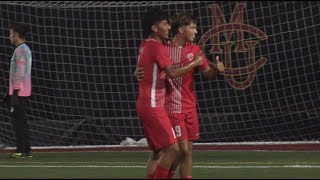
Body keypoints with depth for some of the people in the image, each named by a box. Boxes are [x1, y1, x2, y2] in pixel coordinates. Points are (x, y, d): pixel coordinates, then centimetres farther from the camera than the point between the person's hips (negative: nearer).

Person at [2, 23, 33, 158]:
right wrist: (11, 91, 24)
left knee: (18, 120, -8)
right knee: (21, 121, 12)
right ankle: (26, 150, 13)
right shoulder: (26, 49, 18)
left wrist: (15, 91, -20)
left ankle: (21, 150, -10)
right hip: (24, 91, 10)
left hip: (19, 91, -10)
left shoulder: (20, 50, -12)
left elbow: (20, 72, -19)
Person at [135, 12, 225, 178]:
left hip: (190, 107, 5)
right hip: (172, 107, -5)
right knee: (182, 149, -10)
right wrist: (138, 73, -22)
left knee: (188, 149, 8)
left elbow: (208, 74, 7)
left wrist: (217, 69, -15)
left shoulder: (194, 50, 6)